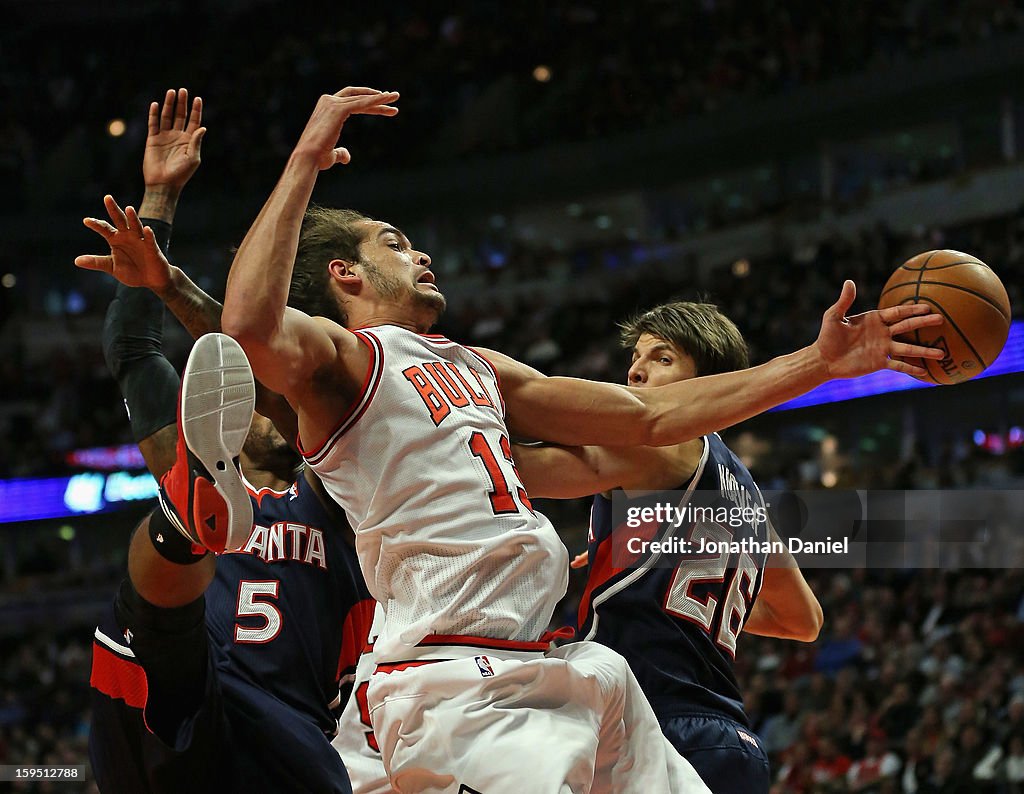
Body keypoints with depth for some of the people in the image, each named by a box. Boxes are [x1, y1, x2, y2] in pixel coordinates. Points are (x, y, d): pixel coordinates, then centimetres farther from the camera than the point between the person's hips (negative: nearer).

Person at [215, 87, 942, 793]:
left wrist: (817, 363, 22)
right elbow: (251, 325, -23)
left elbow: (650, 417, 26)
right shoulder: (343, 358, 2)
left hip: (561, 673, 9)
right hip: (459, 686, -9)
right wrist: (306, 161, -16)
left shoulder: (477, 369, 27)